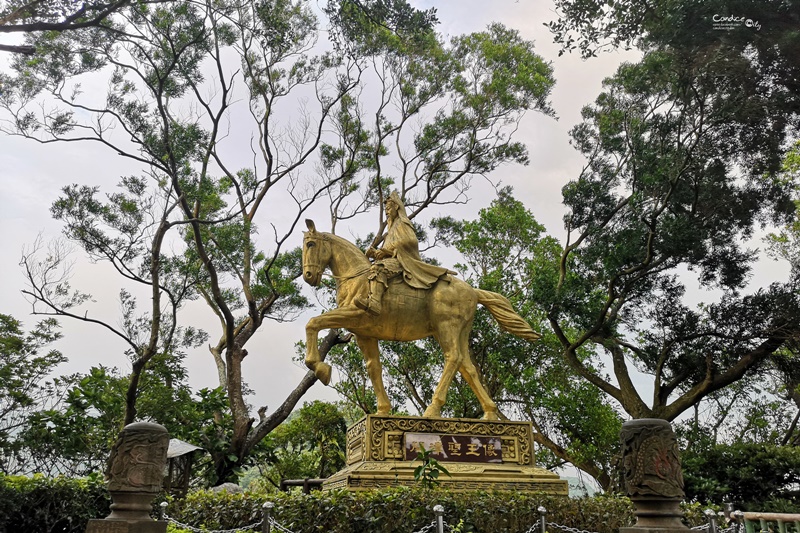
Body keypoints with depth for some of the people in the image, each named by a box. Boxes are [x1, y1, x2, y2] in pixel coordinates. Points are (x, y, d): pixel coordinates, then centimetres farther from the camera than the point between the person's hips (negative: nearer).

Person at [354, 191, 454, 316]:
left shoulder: (402, 223, 6)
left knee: (378, 268, -36)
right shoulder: (392, 227, 33)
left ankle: (374, 302, -58)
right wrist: (375, 253, 6)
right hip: (392, 259, 11)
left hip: (402, 260, -11)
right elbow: (388, 248, 28)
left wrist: (386, 250, -14)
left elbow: (411, 241, -12)